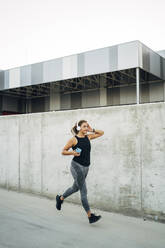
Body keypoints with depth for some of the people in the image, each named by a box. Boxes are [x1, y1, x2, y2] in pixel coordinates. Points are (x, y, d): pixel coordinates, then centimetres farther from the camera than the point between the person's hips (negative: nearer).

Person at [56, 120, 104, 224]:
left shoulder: (88, 137, 8)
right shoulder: (74, 139, -8)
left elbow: (101, 133, 18)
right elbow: (63, 151, -2)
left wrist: (91, 130, 6)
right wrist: (72, 152, -18)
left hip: (86, 167, 7)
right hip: (76, 166, -7)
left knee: (76, 187, 22)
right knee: (84, 191, -6)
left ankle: (60, 198, 46)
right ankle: (90, 216, -2)